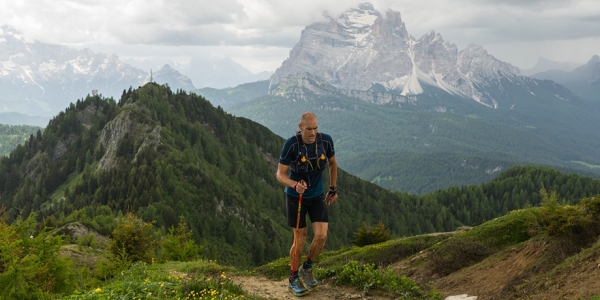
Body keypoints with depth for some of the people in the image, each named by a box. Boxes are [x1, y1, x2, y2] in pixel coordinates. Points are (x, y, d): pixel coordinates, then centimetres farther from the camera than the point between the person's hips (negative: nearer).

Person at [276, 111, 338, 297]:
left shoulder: (326, 141, -14)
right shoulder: (292, 144, -23)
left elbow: (332, 163, 7)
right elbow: (280, 174, -21)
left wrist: (333, 189, 11)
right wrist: (295, 185, -40)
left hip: (317, 196, 3)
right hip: (296, 197, -3)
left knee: (321, 236, -9)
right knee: (300, 240, 2)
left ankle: (306, 269, 18)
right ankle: (294, 280, 23)